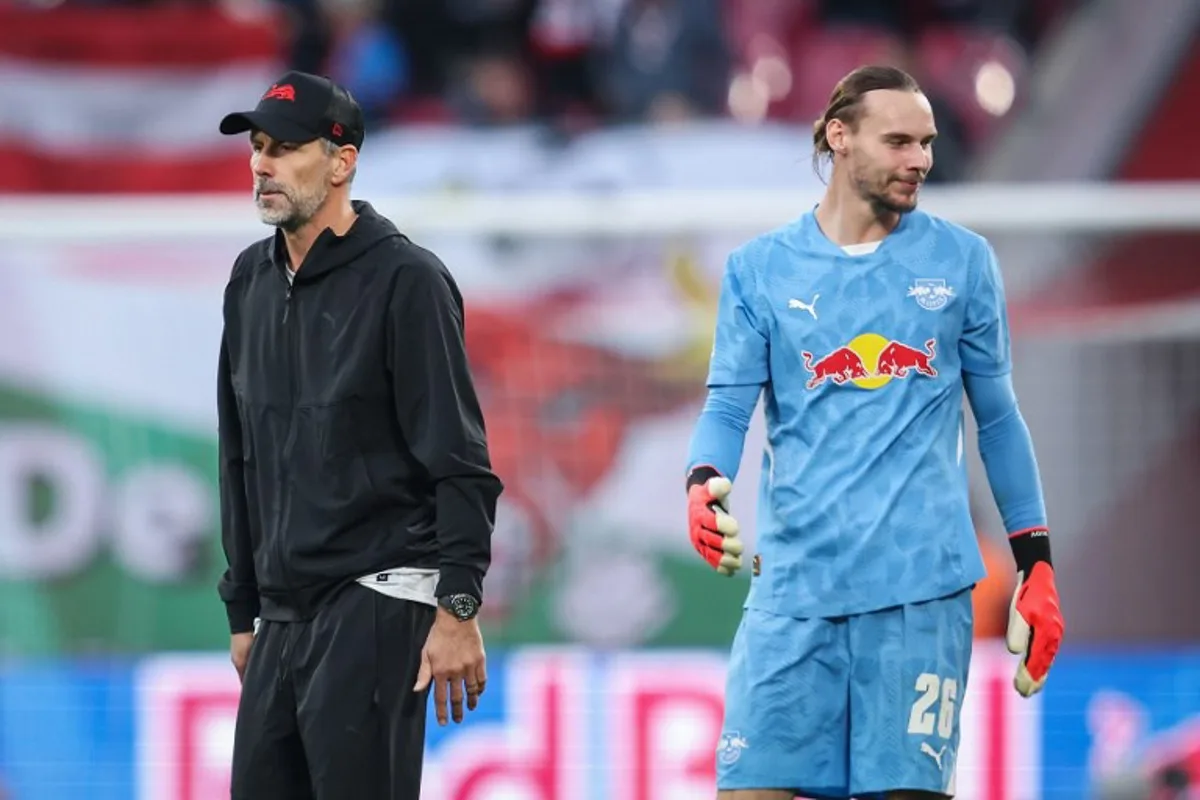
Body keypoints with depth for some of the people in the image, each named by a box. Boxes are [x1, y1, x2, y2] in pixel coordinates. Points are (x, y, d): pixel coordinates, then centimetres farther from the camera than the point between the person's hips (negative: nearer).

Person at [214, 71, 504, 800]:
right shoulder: (252, 282, 14)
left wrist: (457, 611, -17)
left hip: (376, 608, -7)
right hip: (282, 616, 7)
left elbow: (460, 461, -11)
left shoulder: (405, 279, -8)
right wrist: (244, 610, 19)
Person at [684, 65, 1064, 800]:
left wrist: (1037, 568, 9)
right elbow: (728, 407, 3)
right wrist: (705, 485, -19)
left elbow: (998, 416, 13)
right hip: (795, 585, 0)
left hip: (921, 581, 0)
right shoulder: (760, 269, 7)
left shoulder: (961, 261, 9)